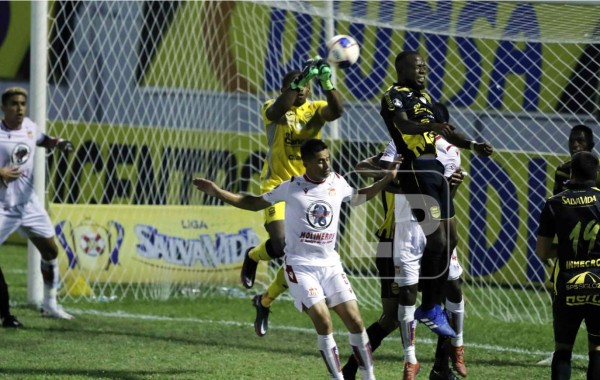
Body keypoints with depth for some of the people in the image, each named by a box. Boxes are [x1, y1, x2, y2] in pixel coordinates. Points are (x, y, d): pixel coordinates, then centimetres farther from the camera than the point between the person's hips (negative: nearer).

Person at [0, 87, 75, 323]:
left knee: (50, 251, 14)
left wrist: (58, 143, 4)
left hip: (29, 204, 7)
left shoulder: (29, 126, 3)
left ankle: (50, 304, 29)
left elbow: (41, 140, 24)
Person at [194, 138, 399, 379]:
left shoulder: (337, 183, 4)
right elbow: (255, 203, 4)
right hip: (300, 266, -4)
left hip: (330, 264, 4)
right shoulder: (291, 187, -6)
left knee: (355, 320, -2)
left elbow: (359, 197, 26)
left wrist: (387, 179, 16)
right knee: (323, 322, -17)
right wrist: (217, 192, -3)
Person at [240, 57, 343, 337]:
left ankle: (265, 301, 24)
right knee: (281, 246, -22)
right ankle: (252, 256, 17)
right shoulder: (272, 108, -6)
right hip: (277, 185, -4)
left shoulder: (315, 109, 1)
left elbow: (336, 110, -21)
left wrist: (327, 83, -37)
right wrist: (300, 79, -43)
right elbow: (280, 109, -32)